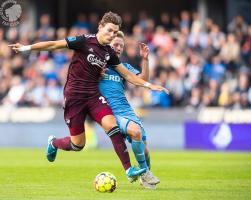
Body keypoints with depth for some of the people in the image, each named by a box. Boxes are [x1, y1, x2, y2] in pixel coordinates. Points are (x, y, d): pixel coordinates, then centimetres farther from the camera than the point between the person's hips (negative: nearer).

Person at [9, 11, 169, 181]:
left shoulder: (109, 53, 7)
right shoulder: (85, 41, -10)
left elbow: (127, 74, 16)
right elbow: (55, 45, -10)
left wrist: (148, 85, 10)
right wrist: (26, 48, -14)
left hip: (93, 94, 4)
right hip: (74, 95, -4)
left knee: (111, 124, -20)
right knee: (77, 144, -1)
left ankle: (129, 170, -20)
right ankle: (53, 143, 34)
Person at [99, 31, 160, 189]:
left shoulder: (124, 67, 20)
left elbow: (143, 80, 7)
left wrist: (145, 59, -5)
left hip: (126, 109, 5)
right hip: (110, 112, -5)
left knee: (144, 150, -4)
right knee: (135, 130, -32)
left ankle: (145, 178, 24)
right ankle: (144, 172, -17)